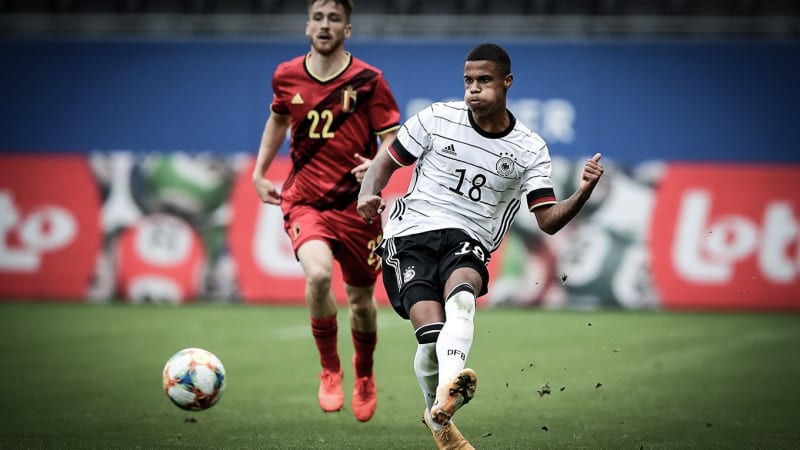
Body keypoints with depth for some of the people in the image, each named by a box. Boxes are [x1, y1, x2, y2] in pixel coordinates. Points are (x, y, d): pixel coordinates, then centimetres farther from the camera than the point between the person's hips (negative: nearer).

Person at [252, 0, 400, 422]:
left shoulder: (368, 81, -6)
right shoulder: (286, 76, 3)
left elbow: (394, 140, -6)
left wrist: (378, 167, -27)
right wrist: (259, 172, 19)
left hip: (357, 206, 0)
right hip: (304, 201, 0)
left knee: (360, 299, 10)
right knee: (318, 273, -28)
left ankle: (364, 375, 42)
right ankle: (329, 371, -6)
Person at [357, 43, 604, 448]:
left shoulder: (529, 149, 6)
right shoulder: (437, 118, 4)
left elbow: (548, 221, 3)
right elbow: (387, 160, 14)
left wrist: (584, 192, -15)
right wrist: (368, 195, -6)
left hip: (467, 244, 0)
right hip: (410, 233, 0)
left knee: (462, 295, -37)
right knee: (432, 333, -22)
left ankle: (447, 389, -61)